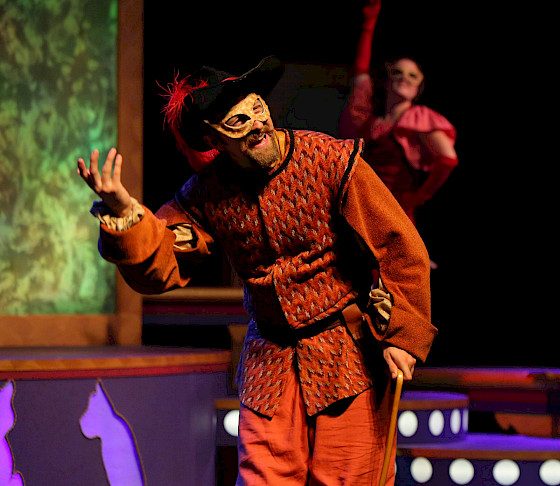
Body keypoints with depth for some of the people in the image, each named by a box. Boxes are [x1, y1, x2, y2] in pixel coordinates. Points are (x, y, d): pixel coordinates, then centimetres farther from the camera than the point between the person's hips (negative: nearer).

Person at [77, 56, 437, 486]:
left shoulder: (332, 162, -14)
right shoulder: (208, 192, -2)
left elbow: (401, 248, -11)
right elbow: (158, 266, -7)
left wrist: (402, 334, -12)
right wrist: (124, 213, -24)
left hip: (351, 352, -3)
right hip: (271, 361, 3)